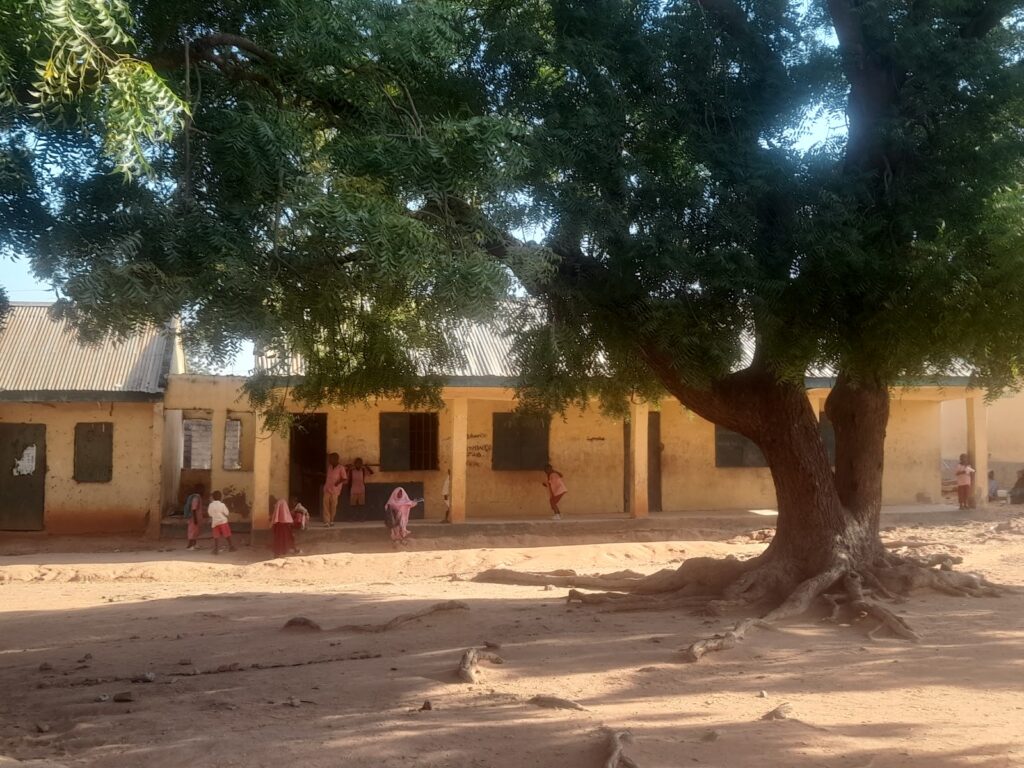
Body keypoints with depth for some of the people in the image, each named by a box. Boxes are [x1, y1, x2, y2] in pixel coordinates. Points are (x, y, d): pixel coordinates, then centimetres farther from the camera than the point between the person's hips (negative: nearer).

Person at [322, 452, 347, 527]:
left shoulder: (341, 468, -6)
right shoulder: (329, 467, 10)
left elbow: (344, 478, -9)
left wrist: (338, 482, -21)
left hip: (335, 490, -4)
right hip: (327, 489, 4)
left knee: (333, 506, 4)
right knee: (326, 505, -6)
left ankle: (331, 521, 22)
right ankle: (326, 522, -8)